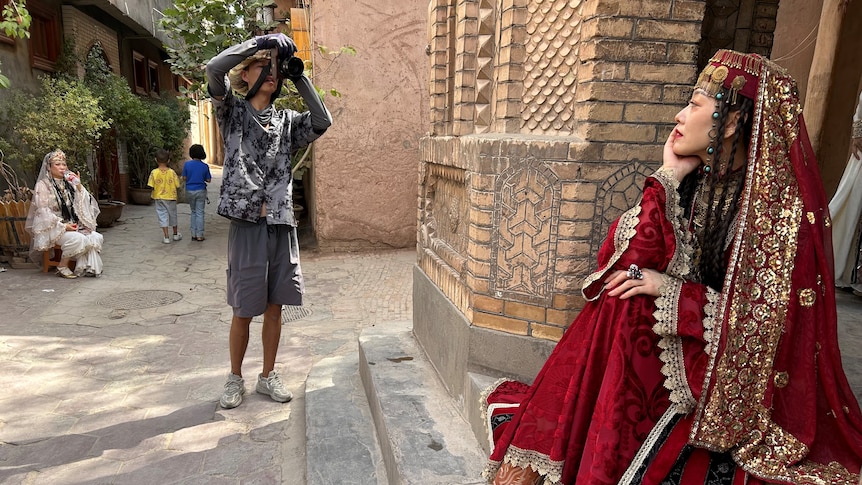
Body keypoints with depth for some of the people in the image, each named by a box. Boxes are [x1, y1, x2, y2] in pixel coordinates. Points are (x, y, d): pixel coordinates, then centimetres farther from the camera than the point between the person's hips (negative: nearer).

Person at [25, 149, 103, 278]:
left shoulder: (69, 183, 14)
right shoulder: (42, 185, -1)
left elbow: (85, 204, 9)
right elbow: (43, 211, -9)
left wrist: (79, 186, -6)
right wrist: (63, 225, -18)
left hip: (73, 225, 5)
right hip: (54, 228, -5)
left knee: (96, 237, -21)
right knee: (77, 239, -32)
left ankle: (85, 267, -16)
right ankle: (62, 267, -13)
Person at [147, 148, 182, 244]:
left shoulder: (154, 172, -11)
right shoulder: (172, 172, -11)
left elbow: (151, 186, -11)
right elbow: (177, 185, -8)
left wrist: (152, 194, 8)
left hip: (159, 198, -1)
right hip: (171, 197, 1)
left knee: (162, 216, 4)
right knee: (173, 215, 16)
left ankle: (166, 237, 0)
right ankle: (175, 234, 30)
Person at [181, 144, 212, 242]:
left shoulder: (187, 164, -6)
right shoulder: (205, 166, -6)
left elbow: (184, 178, -3)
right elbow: (208, 180, 0)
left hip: (190, 191, 1)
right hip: (201, 191, -1)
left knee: (193, 212, 16)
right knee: (199, 213, 4)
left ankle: (193, 234, 14)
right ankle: (199, 235, 3)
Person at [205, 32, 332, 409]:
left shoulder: (286, 120, 13)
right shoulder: (233, 112, 3)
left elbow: (322, 122, -1)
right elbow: (214, 69, -13)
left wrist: (298, 77, 3)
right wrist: (263, 41, -7)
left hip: (281, 225, 4)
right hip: (246, 224, -3)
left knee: (274, 307, 10)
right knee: (244, 311, 5)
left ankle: (268, 376, 26)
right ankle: (235, 378, 24)